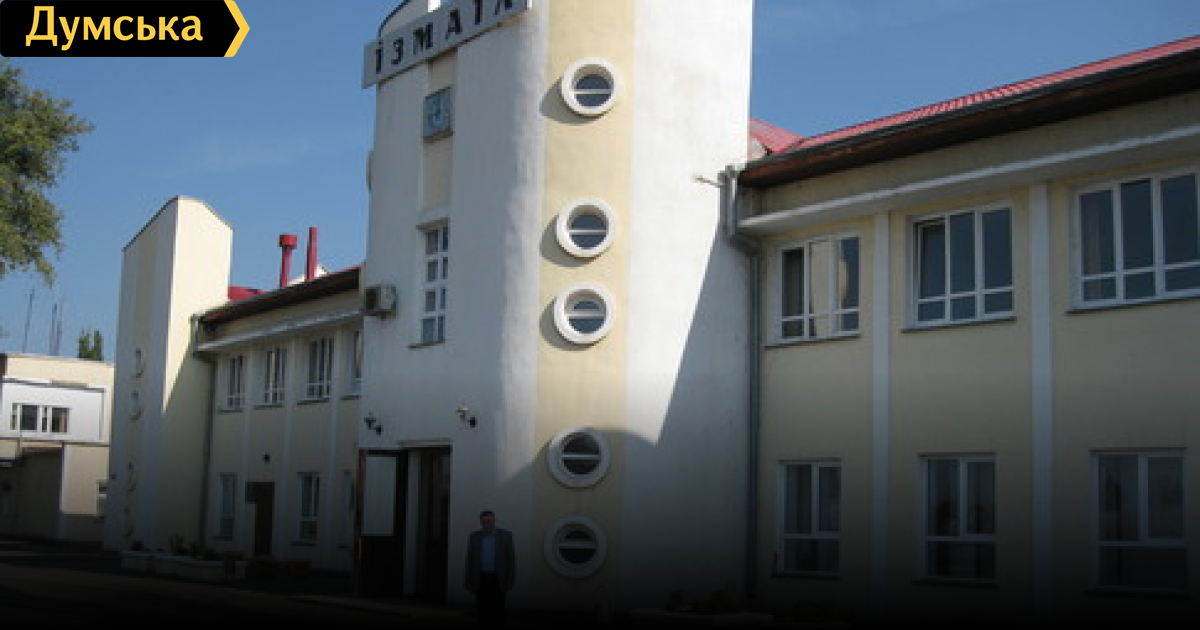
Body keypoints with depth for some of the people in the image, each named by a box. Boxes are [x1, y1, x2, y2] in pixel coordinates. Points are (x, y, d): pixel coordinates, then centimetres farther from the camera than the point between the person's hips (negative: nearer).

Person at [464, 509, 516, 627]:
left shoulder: (506, 535, -4)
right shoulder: (474, 536, 1)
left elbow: (511, 559, -2)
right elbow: (470, 561, 4)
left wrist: (510, 581, -7)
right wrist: (469, 582, 0)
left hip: (498, 580, -2)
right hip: (481, 580, 2)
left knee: (498, 612, -4)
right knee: (482, 612, 2)